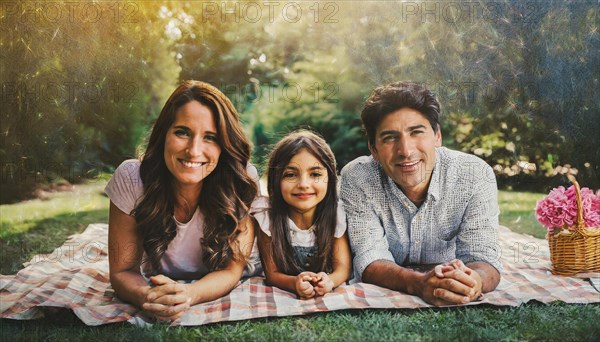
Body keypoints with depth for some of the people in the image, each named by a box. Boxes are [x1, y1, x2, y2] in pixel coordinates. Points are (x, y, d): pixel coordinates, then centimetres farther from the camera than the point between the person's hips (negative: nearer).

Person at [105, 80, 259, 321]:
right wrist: (147, 297, -39)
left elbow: (231, 271, -18)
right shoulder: (131, 178, -21)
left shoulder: (241, 185, -22)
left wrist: (187, 294, -39)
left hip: (217, 299, 0)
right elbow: (122, 271, -15)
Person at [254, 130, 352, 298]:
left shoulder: (336, 214, -11)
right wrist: (295, 283, -34)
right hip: (284, 294, -1)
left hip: (328, 295, 2)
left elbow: (343, 266, -9)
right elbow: (272, 273, -12)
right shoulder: (266, 215, -16)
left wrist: (328, 281, -32)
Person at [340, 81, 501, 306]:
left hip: (454, 306, 2)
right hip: (381, 302, -1)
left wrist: (473, 281, -38)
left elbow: (483, 259, -15)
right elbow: (369, 260, -18)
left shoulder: (476, 176, -12)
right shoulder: (356, 180, -15)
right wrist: (419, 283, -37)